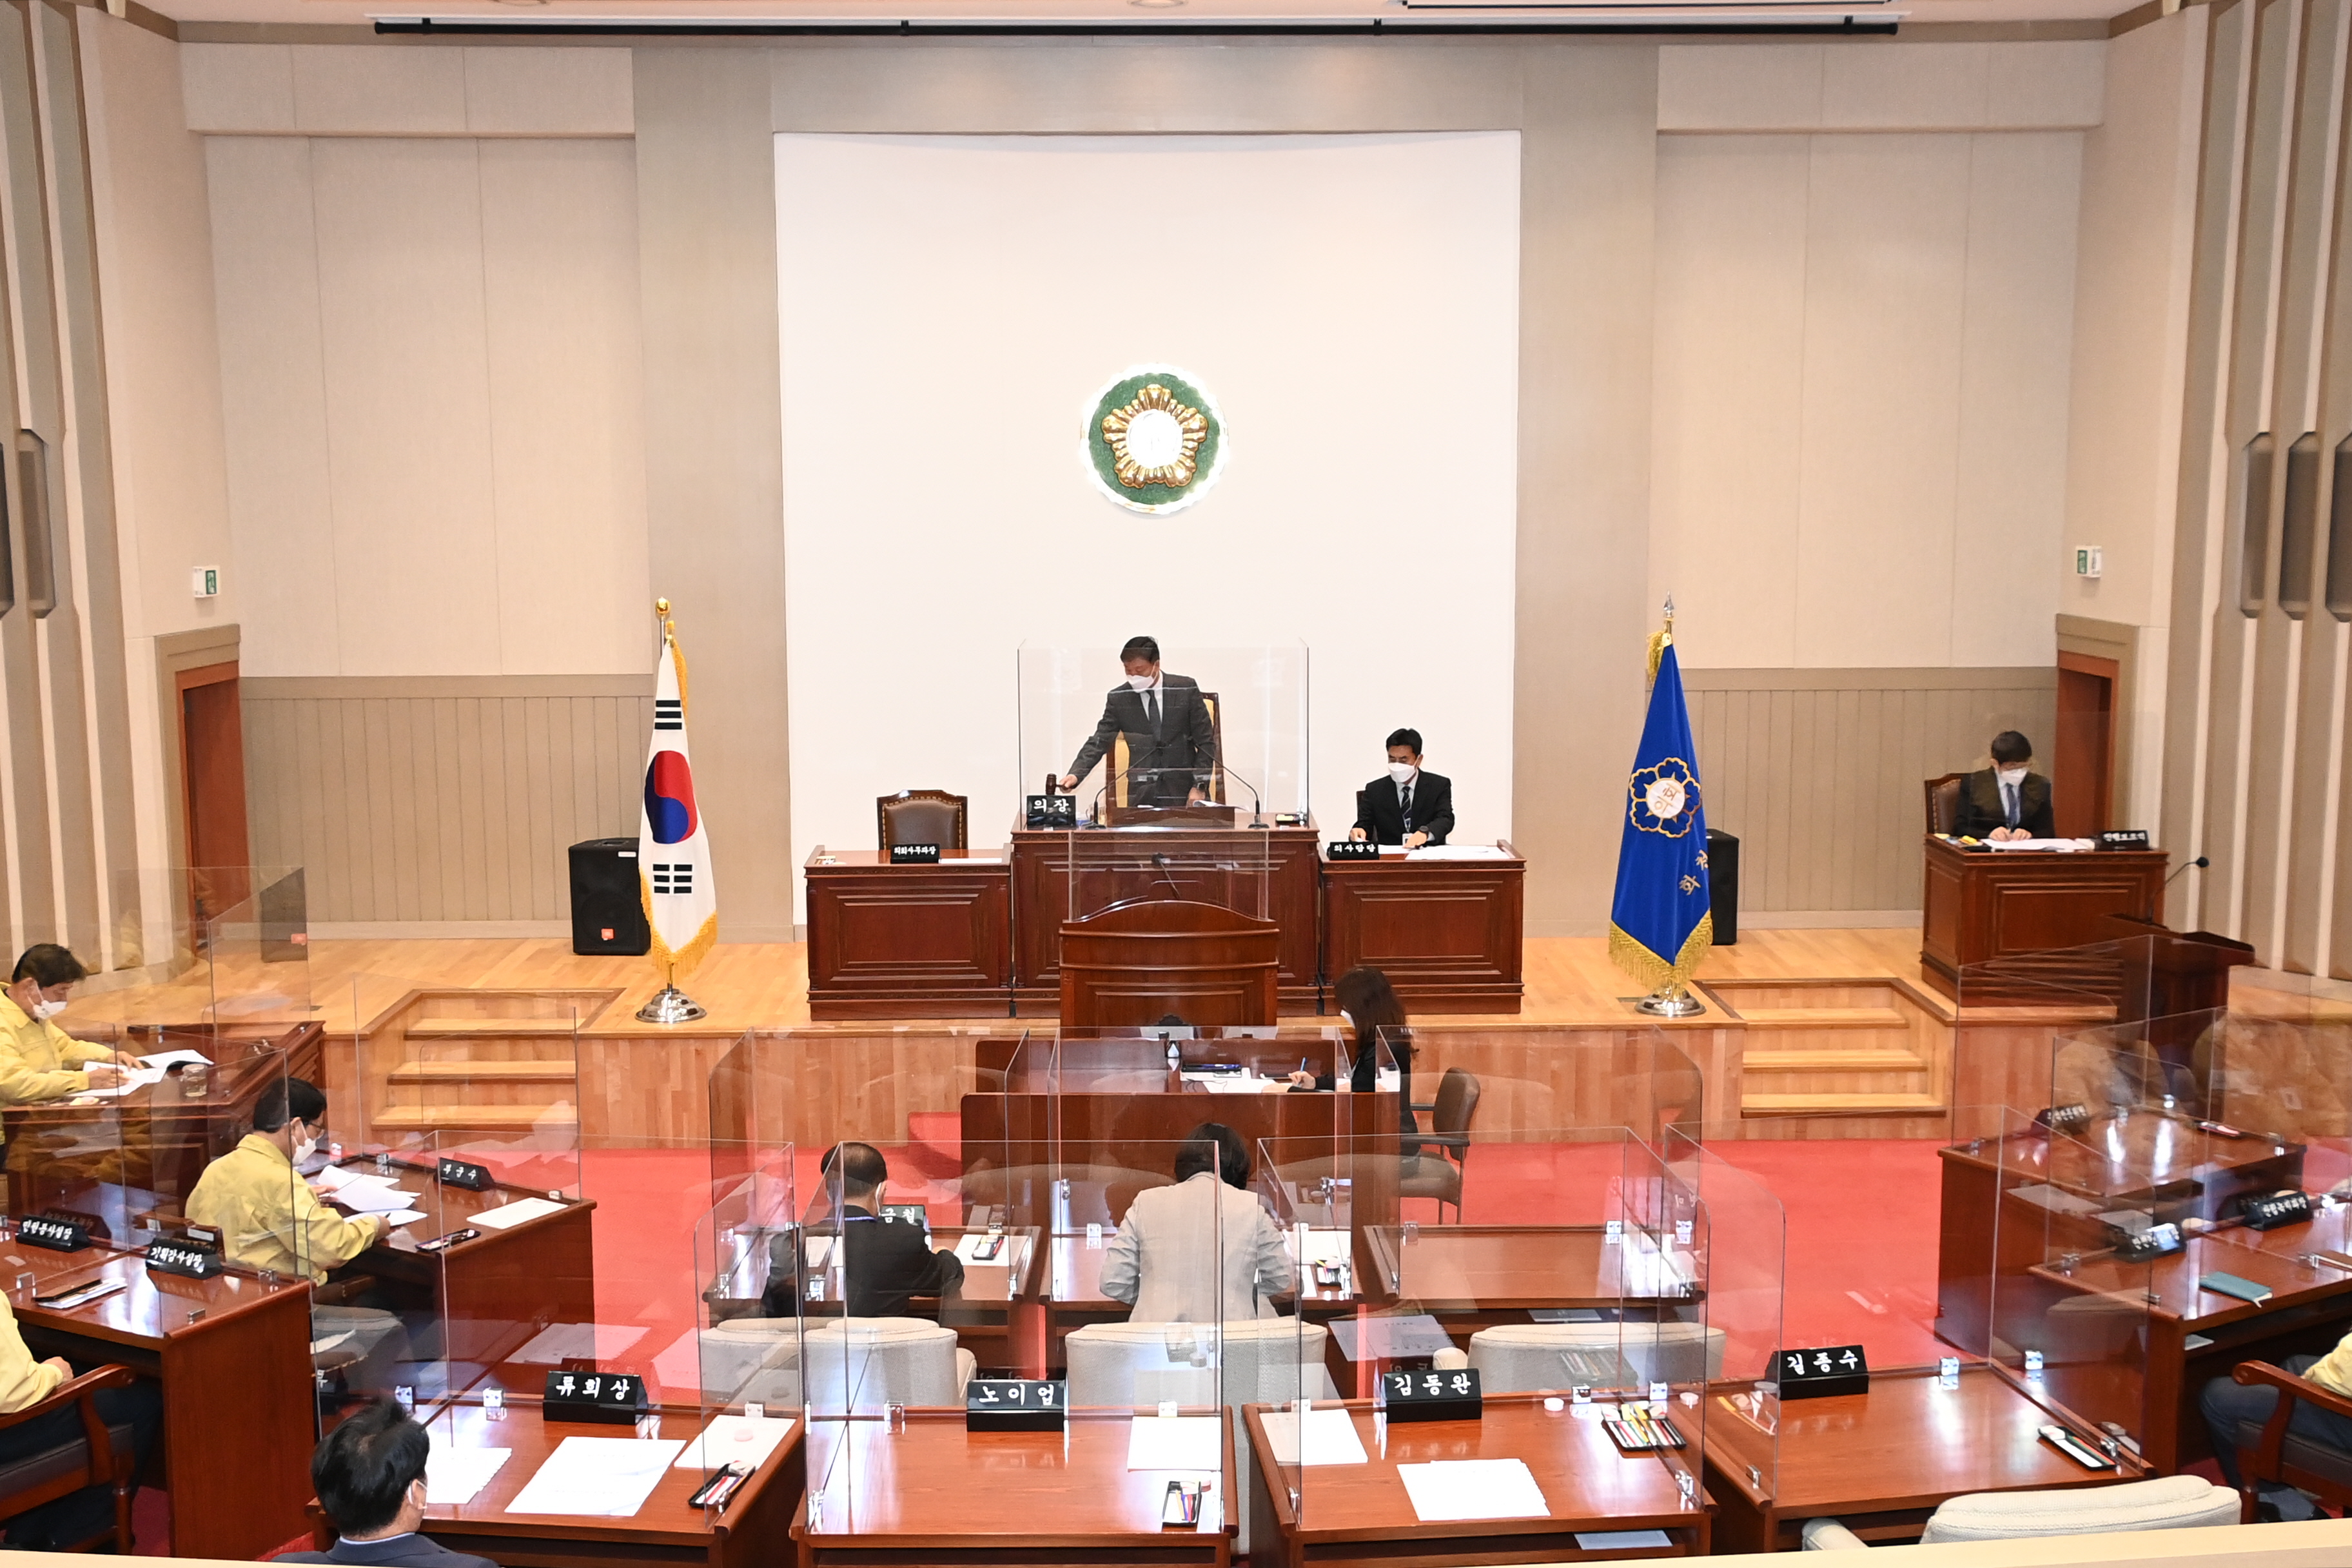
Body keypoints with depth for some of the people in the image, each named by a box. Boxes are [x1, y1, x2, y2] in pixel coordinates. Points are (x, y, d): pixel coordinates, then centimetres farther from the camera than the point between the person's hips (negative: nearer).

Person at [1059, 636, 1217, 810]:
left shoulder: (1186, 689, -1)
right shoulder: (1118, 699, 3)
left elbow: (1205, 742, 1)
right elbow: (1099, 742, 1)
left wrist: (1199, 787, -7)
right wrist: (1075, 774, -16)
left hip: (1183, 790, -1)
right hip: (1142, 794, 1)